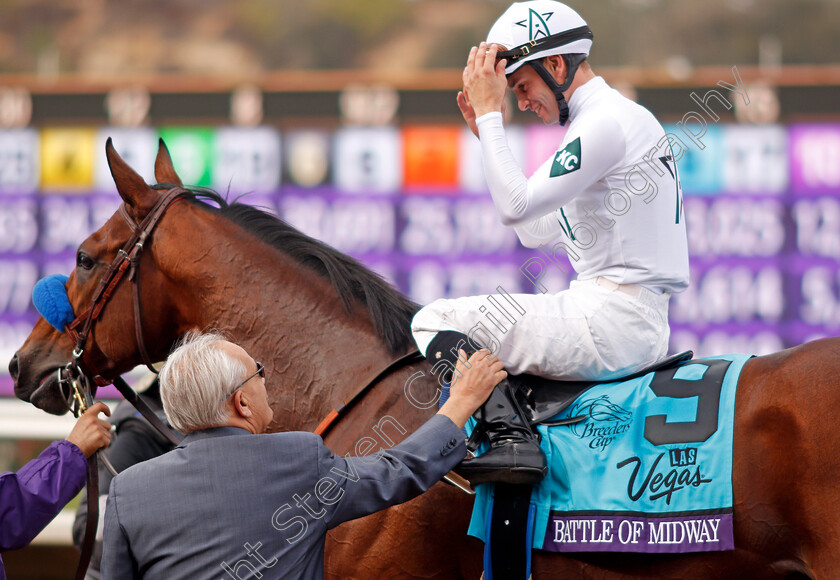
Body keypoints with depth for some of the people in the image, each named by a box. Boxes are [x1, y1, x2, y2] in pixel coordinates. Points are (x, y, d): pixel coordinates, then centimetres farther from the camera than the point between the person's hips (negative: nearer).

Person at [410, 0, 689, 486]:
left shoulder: (607, 121, -12)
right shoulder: (624, 117, 20)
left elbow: (515, 206, -19)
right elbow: (540, 234, 23)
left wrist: (490, 112, -10)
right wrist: (490, 132, 21)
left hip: (614, 323, -11)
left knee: (436, 322, -9)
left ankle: (511, 437, -24)